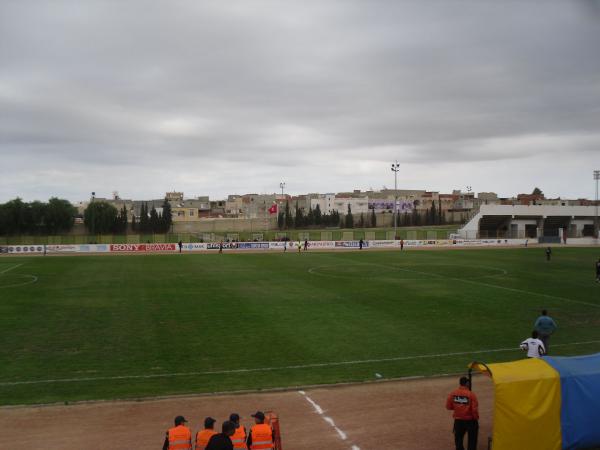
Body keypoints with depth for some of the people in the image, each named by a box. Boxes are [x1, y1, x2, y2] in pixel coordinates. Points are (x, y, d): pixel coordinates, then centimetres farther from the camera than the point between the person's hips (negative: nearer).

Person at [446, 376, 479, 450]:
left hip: (458, 420, 3)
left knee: (458, 439, 18)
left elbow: (448, 406, -2)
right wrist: (476, 418, 0)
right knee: (472, 440, 14)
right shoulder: (471, 394, -20)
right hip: (470, 420, -3)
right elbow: (474, 409, -18)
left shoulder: (452, 394, -9)